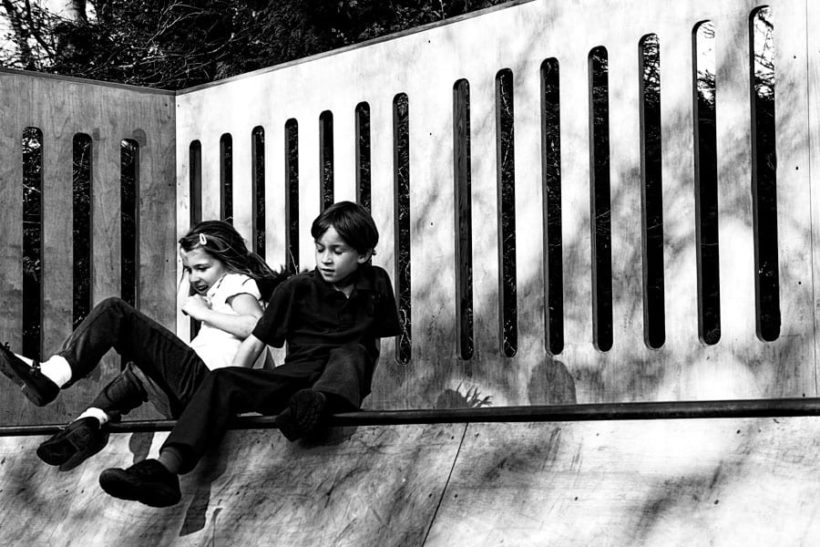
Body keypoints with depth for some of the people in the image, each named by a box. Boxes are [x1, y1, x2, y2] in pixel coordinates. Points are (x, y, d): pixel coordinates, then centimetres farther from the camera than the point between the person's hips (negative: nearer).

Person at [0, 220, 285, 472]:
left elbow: (256, 326, -18)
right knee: (137, 374, 39)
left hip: (204, 382, -10)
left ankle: (51, 376, -15)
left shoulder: (237, 283, 4)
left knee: (114, 312, -6)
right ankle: (90, 423, 12)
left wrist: (202, 312, -9)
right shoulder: (222, 288, 32)